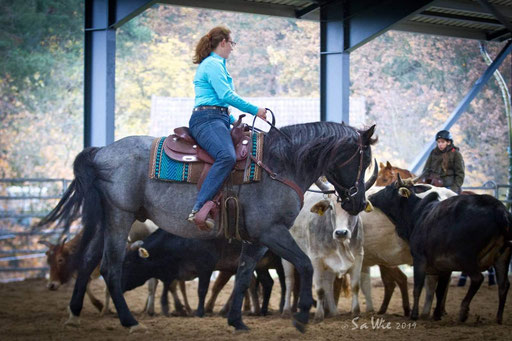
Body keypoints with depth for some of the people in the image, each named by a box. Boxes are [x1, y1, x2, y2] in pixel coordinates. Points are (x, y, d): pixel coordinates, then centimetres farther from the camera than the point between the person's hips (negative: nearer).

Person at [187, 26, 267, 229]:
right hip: (207, 120, -11)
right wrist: (255, 110, -8)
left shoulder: (215, 64, 28)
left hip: (218, 120, 11)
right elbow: (226, 95, -15)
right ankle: (198, 210, -46)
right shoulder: (213, 64, -5)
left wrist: (235, 122, 27)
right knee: (227, 157, -35)